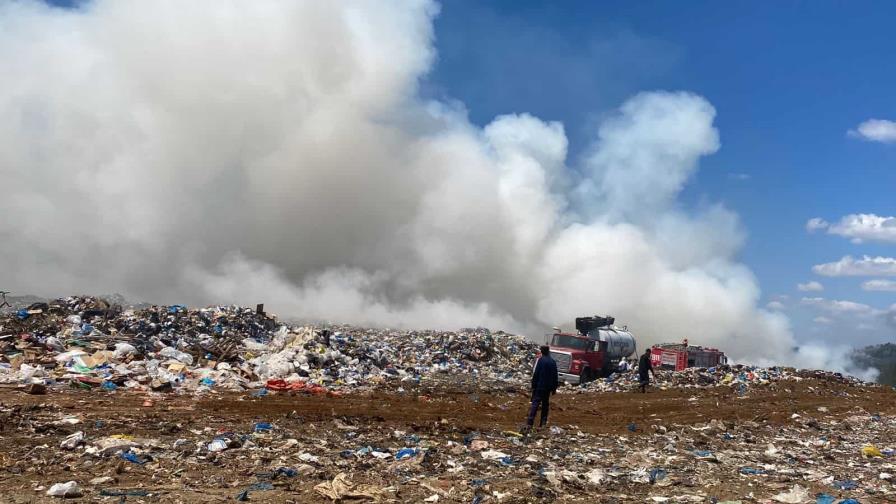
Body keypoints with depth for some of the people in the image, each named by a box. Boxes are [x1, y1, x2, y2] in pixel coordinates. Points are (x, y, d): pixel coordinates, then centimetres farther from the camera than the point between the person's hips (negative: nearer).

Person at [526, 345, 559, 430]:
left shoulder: (540, 360, -7)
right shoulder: (553, 362, 8)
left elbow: (535, 374, -10)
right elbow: (555, 376, 12)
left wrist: (533, 386, -4)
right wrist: (554, 388, 19)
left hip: (539, 386, -4)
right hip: (548, 387, 5)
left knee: (535, 404, -8)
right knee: (545, 404, 14)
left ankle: (529, 423, -17)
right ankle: (543, 423, 13)